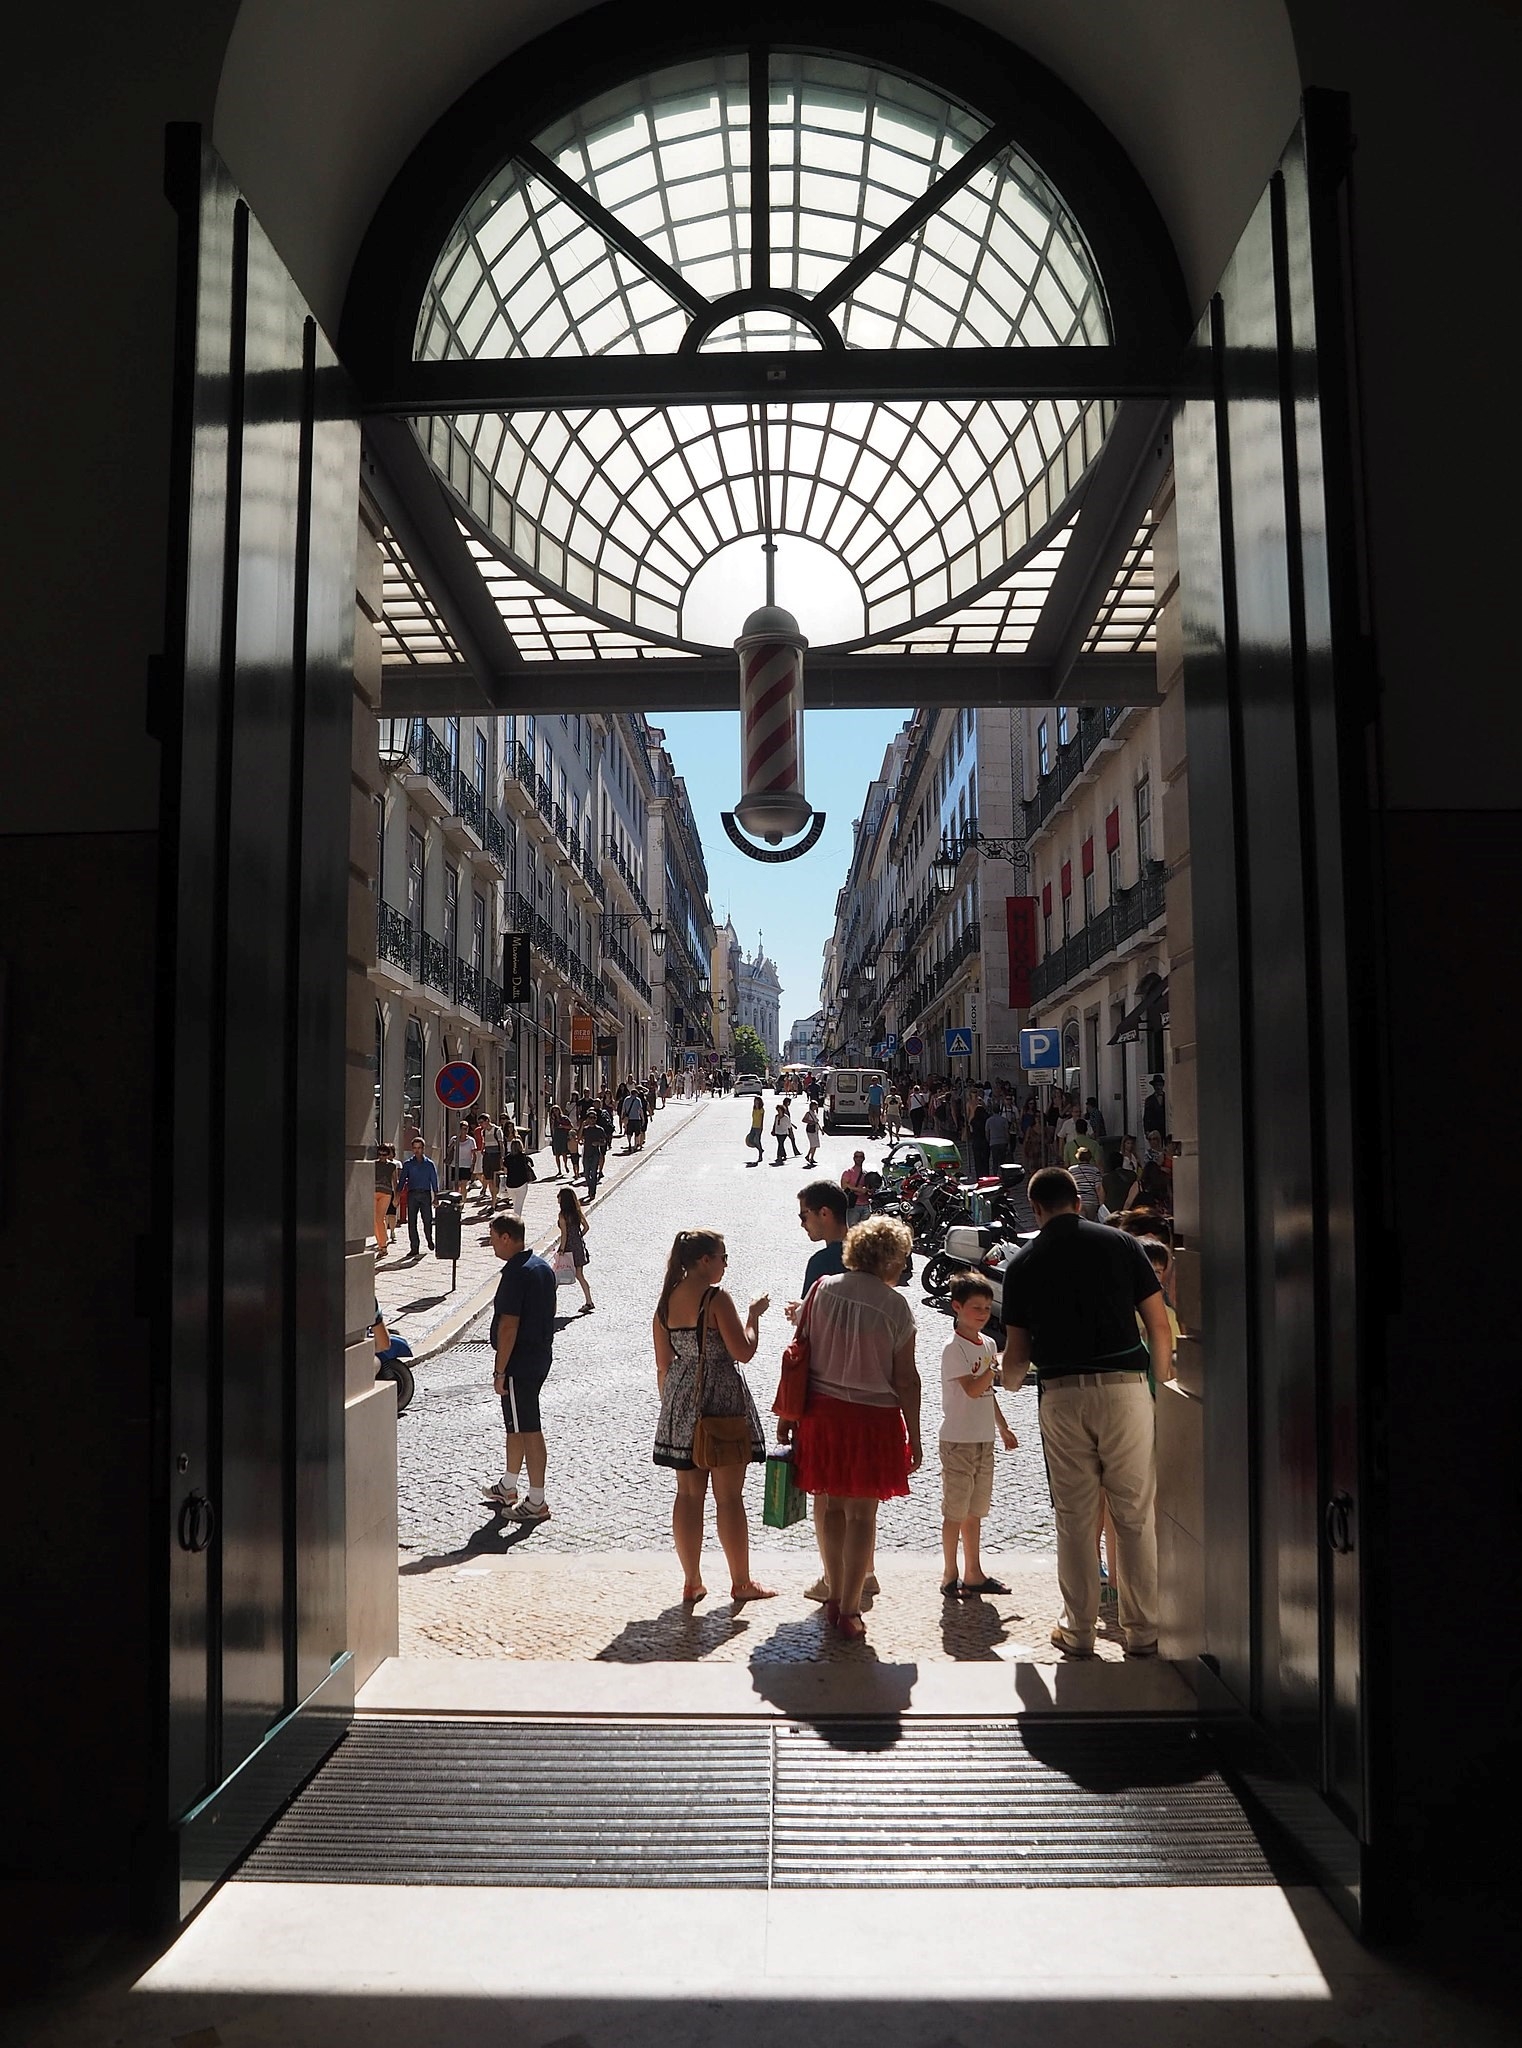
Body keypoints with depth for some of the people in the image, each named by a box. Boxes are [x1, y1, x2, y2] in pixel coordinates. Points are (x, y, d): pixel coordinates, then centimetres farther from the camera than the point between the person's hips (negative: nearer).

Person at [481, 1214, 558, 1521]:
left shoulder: (515, 1273, -21)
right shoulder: (542, 1267, 8)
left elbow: (509, 1325, -23)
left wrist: (499, 1371, -18)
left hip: (519, 1363, -10)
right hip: (542, 1357, 10)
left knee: (528, 1430, -2)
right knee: (516, 1426, 21)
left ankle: (536, 1502, 5)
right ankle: (508, 1487, 35)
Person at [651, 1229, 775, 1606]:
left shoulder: (666, 1302, 6)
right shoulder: (716, 1298, -15)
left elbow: (663, 1364, 10)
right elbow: (743, 1352, -15)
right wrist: (754, 1315, 0)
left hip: (680, 1402, 6)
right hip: (721, 1402, -6)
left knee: (688, 1493, 12)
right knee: (729, 1495, 3)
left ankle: (692, 1581, 17)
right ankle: (741, 1583, 13)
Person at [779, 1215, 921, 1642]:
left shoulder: (822, 1289, -2)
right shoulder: (895, 1307, -10)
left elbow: (798, 1356, 0)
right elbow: (905, 1379, -7)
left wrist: (787, 1414, 8)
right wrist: (914, 1439, 2)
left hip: (821, 1411, 3)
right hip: (873, 1417, -3)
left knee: (833, 1508, 15)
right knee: (861, 1514, 7)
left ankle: (835, 1598, 24)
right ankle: (849, 1610, 10)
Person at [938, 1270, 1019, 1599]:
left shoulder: (989, 1344, 10)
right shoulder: (953, 1349, -14)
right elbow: (973, 1389, -24)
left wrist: (1003, 1428, 22)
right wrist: (997, 1366, -26)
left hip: (983, 1439, 8)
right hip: (958, 1440, -8)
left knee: (974, 1510, 15)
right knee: (955, 1510, 0)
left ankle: (973, 1573, 23)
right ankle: (950, 1575, 10)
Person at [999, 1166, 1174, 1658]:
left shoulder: (1023, 1263, 5)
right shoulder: (1120, 1243, 3)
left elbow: (1016, 1352, 8)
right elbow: (1159, 1326, 2)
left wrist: (1010, 1380, 30)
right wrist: (1162, 1384, 16)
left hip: (1062, 1394, 1)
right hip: (1125, 1387, 0)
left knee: (1074, 1517, 10)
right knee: (1136, 1513, 8)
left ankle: (1078, 1630, 18)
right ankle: (1143, 1630, 15)